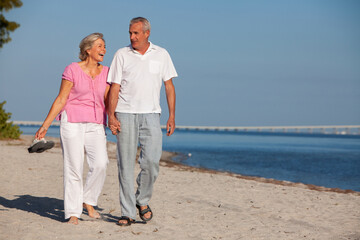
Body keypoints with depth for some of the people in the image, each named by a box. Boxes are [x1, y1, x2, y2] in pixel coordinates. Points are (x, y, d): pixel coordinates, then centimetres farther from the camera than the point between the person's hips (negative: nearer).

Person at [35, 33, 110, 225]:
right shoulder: (72, 70, -2)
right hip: (72, 122, -3)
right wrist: (45, 126, -4)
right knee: (74, 167, -5)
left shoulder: (105, 72, 9)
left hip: (96, 125, 3)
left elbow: (109, 102, 12)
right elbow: (61, 100, -1)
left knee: (100, 164, -14)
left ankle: (88, 201, 8)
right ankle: (73, 213, 4)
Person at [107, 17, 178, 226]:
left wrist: (172, 116, 3)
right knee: (126, 164, -1)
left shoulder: (161, 55, 9)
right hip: (125, 114, 0)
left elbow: (169, 87, 10)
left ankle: (143, 200, 13)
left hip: (150, 114, 0)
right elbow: (114, 88, 4)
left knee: (152, 160, -11)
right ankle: (128, 213, 5)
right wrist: (111, 116, -6)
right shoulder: (122, 55, 6)